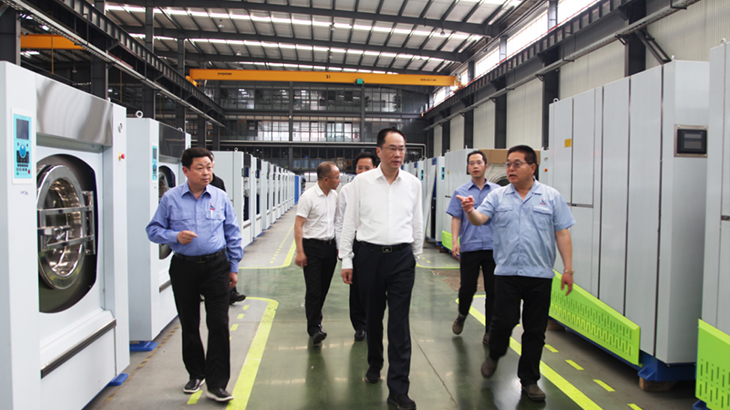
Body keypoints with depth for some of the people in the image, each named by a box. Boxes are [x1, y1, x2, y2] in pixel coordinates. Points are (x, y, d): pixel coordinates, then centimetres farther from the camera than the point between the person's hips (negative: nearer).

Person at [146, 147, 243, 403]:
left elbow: (233, 235, 7)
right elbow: (153, 230, 4)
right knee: (189, 324, 13)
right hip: (184, 268, 1)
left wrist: (233, 267, 6)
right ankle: (196, 374, 32)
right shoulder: (170, 199, -1)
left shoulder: (220, 198, 2)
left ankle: (216, 383, 6)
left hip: (215, 266, 0)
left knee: (219, 324, -4)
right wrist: (175, 236, -15)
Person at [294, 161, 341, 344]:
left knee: (324, 288, 12)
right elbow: (298, 225, -12)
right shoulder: (308, 197, -12)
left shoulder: (335, 196, 7)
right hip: (312, 247, -6)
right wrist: (300, 251, -17)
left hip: (330, 246, 6)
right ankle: (314, 328, 2)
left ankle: (314, 318, 29)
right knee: (313, 289, -5)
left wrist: (339, 246, 13)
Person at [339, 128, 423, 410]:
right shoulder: (361, 182, 0)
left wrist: (416, 255, 16)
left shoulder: (413, 183, 5)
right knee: (373, 316, 14)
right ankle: (374, 365, 39)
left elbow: (417, 222, 14)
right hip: (369, 255, 0)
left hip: (402, 257, 0)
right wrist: (346, 260, 2)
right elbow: (349, 222, 3)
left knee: (399, 322, -2)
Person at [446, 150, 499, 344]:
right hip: (469, 246, -1)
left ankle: (489, 332, 16)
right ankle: (462, 315, 32)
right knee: (467, 288, 1)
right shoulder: (461, 192, 8)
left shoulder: (497, 191, 9)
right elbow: (456, 218, 4)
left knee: (493, 291, 3)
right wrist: (455, 241, -8)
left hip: (493, 247, 1)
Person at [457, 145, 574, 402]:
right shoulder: (498, 196, 6)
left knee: (535, 330, 7)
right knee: (504, 321, -4)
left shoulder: (551, 197, 4)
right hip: (506, 272, 0)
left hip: (539, 274, 0)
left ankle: (529, 380, 24)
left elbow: (562, 234, 3)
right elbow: (480, 219, -7)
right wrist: (470, 211, -30)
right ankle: (494, 355, 28)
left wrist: (568, 269, -1)